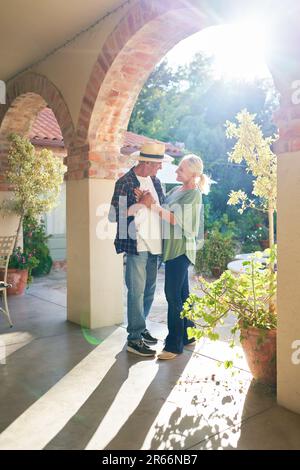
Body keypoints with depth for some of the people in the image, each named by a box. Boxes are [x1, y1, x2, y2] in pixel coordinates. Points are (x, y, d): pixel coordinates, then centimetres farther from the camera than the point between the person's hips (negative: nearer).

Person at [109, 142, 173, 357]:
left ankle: (140, 328, 30)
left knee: (149, 291, 15)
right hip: (136, 246, -7)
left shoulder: (155, 181, 14)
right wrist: (139, 204, -18)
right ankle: (135, 338, 7)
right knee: (136, 292, -4)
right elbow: (114, 215, -11)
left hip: (154, 245, 8)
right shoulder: (125, 182, -8)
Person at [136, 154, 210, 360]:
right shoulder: (177, 190, 16)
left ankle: (174, 345, 0)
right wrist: (147, 200, -12)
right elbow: (162, 209, 5)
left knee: (173, 295, -8)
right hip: (173, 248, 9)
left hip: (181, 248, -9)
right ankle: (188, 334, 29)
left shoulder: (193, 193, -10)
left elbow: (175, 218, -19)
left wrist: (152, 205, -19)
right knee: (181, 293, 16)